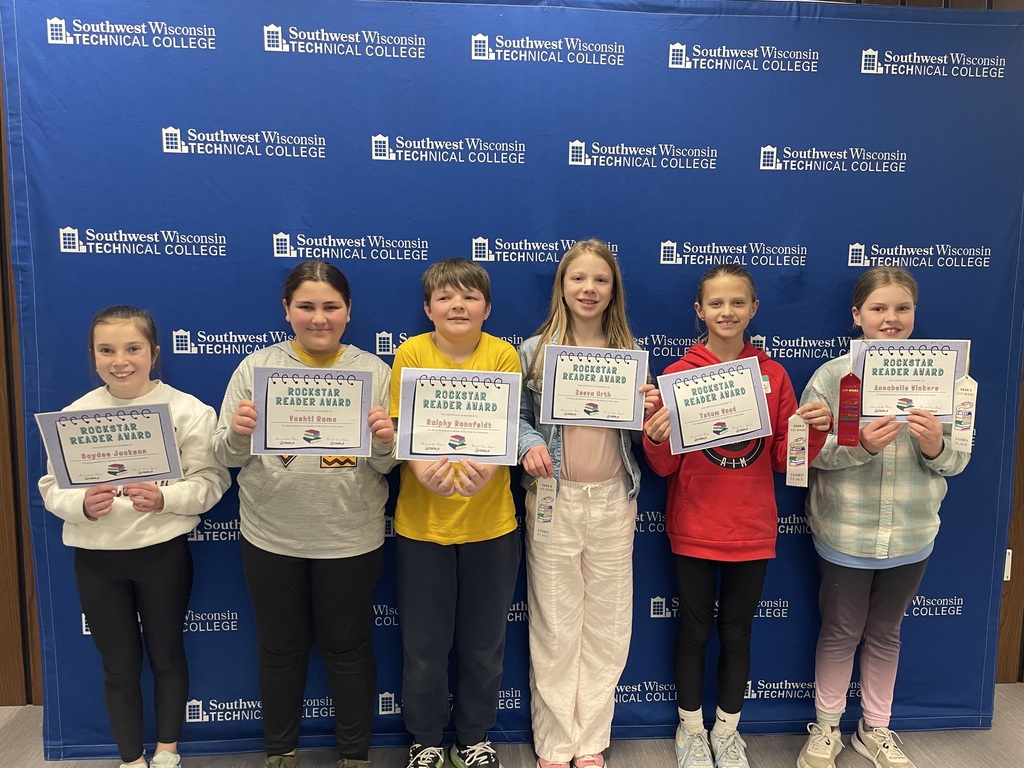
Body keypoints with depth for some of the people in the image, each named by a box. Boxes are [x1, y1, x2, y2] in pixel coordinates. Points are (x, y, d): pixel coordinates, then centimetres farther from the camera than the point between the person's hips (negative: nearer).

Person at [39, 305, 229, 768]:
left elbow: (210, 481, -11)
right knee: (119, 667, 15)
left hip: (163, 552, -2)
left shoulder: (186, 410, -9)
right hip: (96, 558, 2)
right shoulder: (74, 414, 0)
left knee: (166, 655, 17)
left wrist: (164, 498, -27)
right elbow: (52, 487, 1)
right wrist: (82, 504, -19)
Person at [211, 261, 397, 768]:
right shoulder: (256, 368, -1)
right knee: (280, 647, 17)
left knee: (348, 647, 14)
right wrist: (236, 434, -20)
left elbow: (387, 464, 0)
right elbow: (228, 456, 1)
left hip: (350, 537, -1)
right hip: (271, 537, 1)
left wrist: (385, 443, -22)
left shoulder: (374, 371, -2)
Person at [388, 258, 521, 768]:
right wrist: (424, 470, -27)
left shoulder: (503, 354, -4)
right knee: (424, 644, 12)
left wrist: (485, 468, -30)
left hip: (490, 521, 1)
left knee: (484, 645, 14)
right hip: (422, 521, 0)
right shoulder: (411, 352, -4)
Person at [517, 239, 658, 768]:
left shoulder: (630, 354, 6)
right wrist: (530, 446, -18)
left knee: (606, 625, 10)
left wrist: (649, 411, -9)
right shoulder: (535, 350, 0)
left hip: (613, 500, 2)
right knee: (555, 626, 7)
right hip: (553, 500, -2)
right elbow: (518, 418, 3)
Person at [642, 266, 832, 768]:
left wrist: (814, 430, -14)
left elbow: (784, 459, 3)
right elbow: (664, 466, -5)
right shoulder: (679, 373, -6)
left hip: (753, 530, 2)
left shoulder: (773, 374, 1)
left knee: (737, 632, 15)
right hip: (694, 530, -2)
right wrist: (655, 438, -25)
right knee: (694, 630, 12)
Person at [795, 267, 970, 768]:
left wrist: (936, 448, -22)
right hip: (845, 533, -2)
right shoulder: (832, 375, -10)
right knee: (840, 633, 13)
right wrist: (858, 445, -29)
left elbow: (959, 459, 0)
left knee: (885, 633, 20)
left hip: (911, 535, 3)